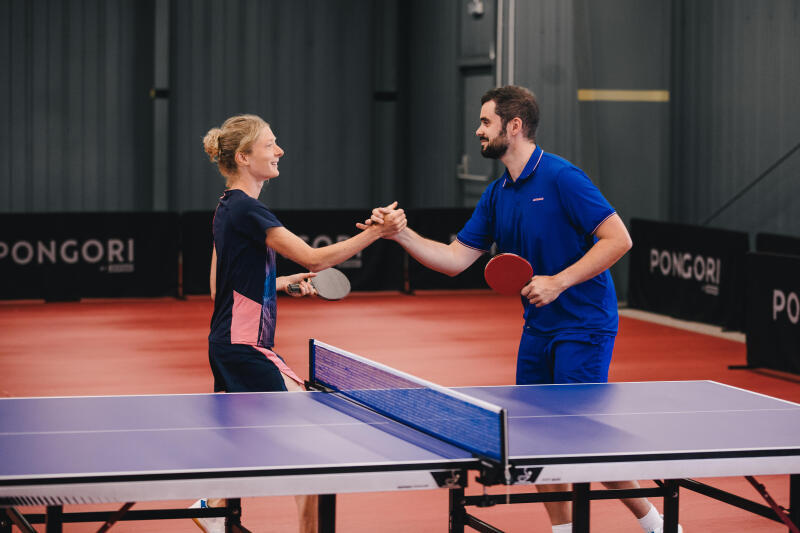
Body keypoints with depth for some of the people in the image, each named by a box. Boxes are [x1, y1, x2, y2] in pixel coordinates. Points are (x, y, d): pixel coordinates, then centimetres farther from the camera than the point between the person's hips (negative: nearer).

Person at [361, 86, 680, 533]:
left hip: (584, 324, -8)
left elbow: (618, 238, -18)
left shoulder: (561, 177, -15)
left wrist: (559, 282, -21)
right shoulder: (497, 195, 9)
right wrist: (400, 232, -1)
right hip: (538, 327, 8)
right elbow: (455, 259, 10)